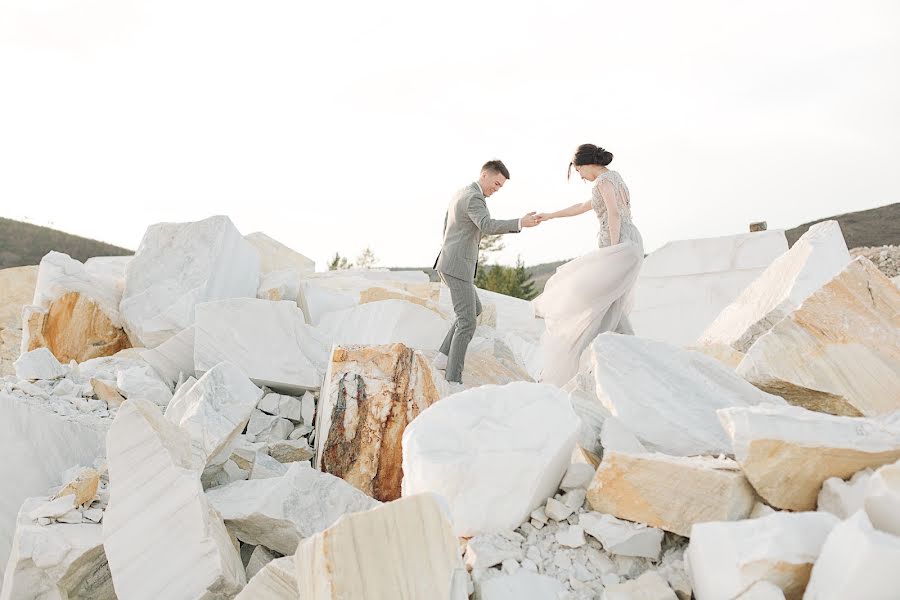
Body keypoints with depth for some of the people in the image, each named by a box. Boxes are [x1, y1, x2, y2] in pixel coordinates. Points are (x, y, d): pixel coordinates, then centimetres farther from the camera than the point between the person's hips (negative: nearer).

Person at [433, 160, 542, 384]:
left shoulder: (460, 194, 19)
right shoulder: (474, 198, -15)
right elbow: (487, 226, -34)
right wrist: (520, 223, -41)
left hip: (450, 264, 10)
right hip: (457, 267, -10)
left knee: (474, 310, 24)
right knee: (467, 323, -7)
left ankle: (445, 355, 19)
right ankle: (453, 379, -5)